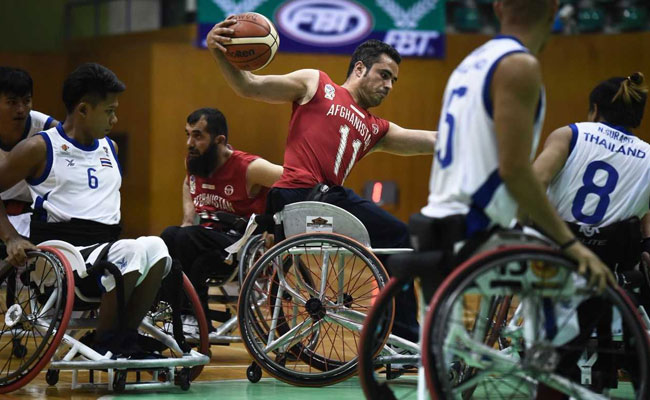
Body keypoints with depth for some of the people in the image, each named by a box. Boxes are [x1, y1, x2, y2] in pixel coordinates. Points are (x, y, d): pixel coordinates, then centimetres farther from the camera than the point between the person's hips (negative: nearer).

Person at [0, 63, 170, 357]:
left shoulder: (111, 149, 22)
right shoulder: (40, 148, 3)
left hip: (107, 250, 6)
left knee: (155, 247, -27)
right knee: (131, 252, -34)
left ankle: (126, 341, -21)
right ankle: (104, 345, -20)